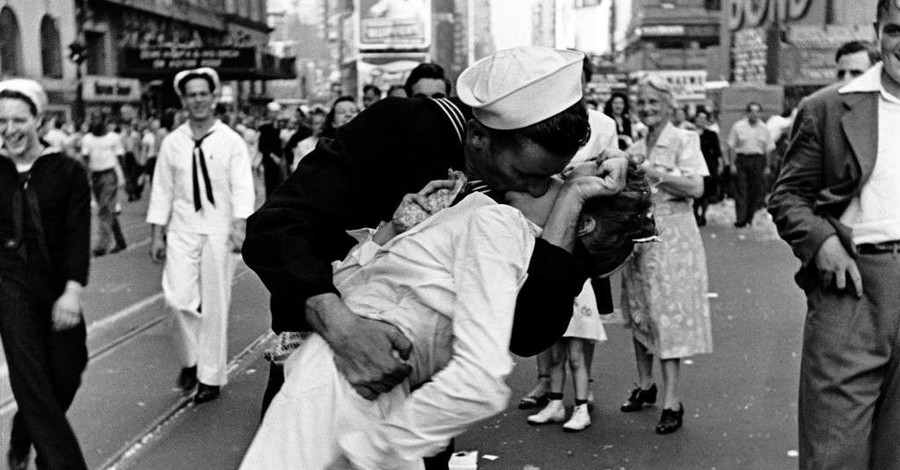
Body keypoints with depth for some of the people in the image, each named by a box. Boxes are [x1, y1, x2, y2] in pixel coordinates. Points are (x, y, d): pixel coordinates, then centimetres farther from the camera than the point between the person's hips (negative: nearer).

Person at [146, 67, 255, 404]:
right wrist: (157, 235, 5)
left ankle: (211, 377, 15)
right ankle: (190, 358, 17)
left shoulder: (231, 141, -1)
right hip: (182, 229, 2)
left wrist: (240, 226, -20)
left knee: (215, 305, 3)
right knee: (178, 298, -10)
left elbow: (242, 187, -7)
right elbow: (162, 190, 8)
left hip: (218, 230, -2)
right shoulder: (172, 143, 6)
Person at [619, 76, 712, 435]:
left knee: (668, 312, -7)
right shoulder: (635, 148, 13)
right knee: (639, 312, 10)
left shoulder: (683, 140, -3)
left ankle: (672, 401, -4)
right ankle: (645, 384, 25)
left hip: (672, 235, -6)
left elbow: (696, 188, -14)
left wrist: (655, 173, -18)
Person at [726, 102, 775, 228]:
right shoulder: (738, 127, 3)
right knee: (741, 191, -4)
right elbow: (731, 147, 3)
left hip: (758, 161, 2)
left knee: (757, 190, 2)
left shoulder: (764, 128, 9)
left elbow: (768, 149, 12)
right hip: (741, 159, -2)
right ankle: (740, 219, -5)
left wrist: (767, 166, 7)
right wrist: (732, 164, -4)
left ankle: (749, 217, 14)